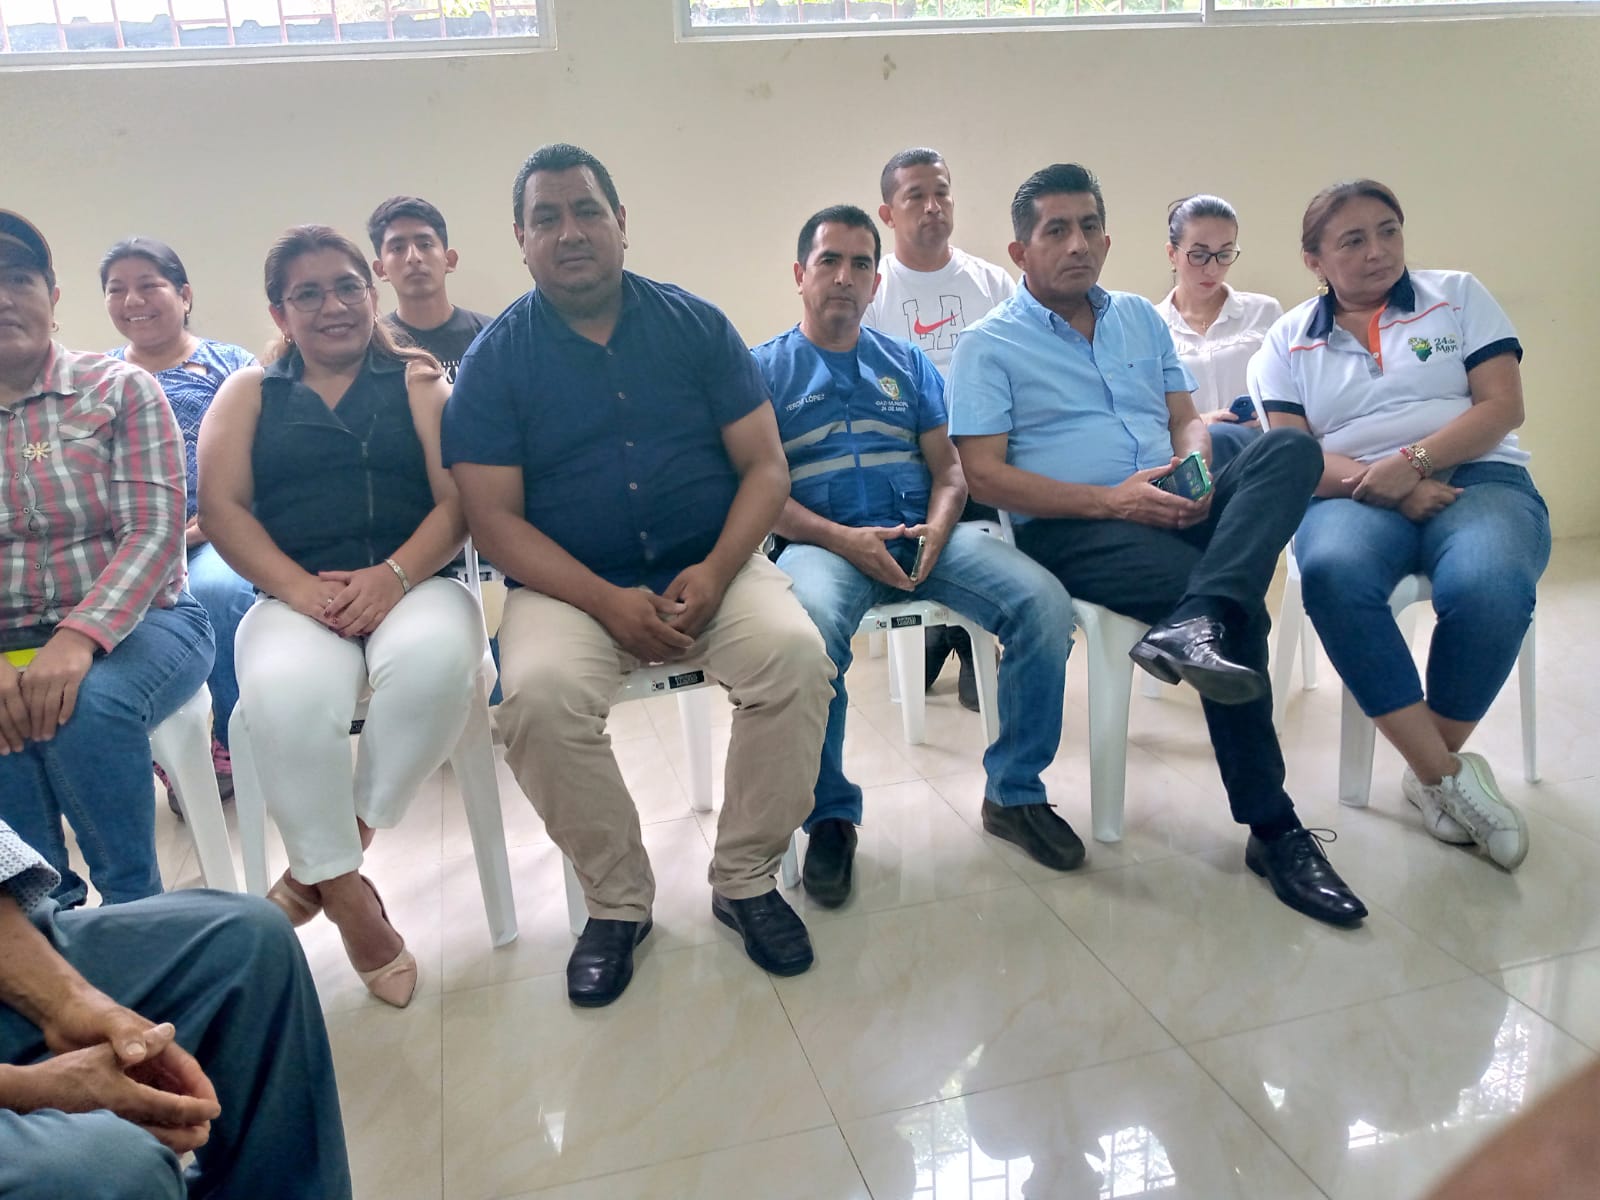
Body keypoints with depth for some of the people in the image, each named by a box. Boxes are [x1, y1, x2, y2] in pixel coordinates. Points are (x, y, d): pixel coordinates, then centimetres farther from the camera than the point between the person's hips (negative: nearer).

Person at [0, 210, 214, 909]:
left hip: (134, 625, -2)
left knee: (90, 703, -33)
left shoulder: (117, 390, 0)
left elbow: (155, 531, -10)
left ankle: (133, 907, -12)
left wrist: (79, 640, -27)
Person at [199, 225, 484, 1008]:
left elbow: (457, 501, 2)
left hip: (415, 586, 0)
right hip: (296, 599, 1)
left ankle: (329, 857, -15)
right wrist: (302, 589, -13)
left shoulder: (418, 381, 14)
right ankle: (346, 894, -13)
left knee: (433, 659, -35)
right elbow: (220, 509, 5)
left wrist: (394, 575, -17)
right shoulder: (247, 394, 18)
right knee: (287, 695, -33)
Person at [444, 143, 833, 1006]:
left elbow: (765, 465, 1)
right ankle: (617, 902, -7)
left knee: (795, 652, -27)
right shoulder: (495, 358, 2)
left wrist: (715, 572, -16)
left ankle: (746, 879, -5)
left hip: (712, 569, 1)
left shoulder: (696, 325, 5)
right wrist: (607, 602, -19)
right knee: (539, 692, -31)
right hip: (569, 585, -1)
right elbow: (494, 516, -5)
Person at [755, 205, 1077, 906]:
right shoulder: (765, 369, 11)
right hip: (824, 543, -3)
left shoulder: (908, 363, 23)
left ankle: (1013, 794, -2)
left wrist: (935, 531, -7)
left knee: (1044, 603, -22)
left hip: (922, 536, 4)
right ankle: (830, 816, -14)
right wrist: (842, 538, -16)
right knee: (810, 627, -39)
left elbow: (949, 468, 16)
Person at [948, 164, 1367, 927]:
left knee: (1291, 448, -23)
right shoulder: (989, 345, 4)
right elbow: (984, 473, -7)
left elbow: (1187, 420, 18)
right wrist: (1110, 499, -17)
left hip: (1175, 511, 6)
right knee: (1237, 609, -28)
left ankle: (1192, 626, -45)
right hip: (1072, 530, -5)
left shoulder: (1141, 319, 22)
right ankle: (1272, 830, -17)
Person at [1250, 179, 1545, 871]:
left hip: (1477, 479, 0)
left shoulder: (1458, 296, 16)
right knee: (1333, 574, -37)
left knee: (1489, 587, -36)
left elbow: (1502, 405, 4)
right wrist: (1380, 485, -15)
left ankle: (1431, 772, -13)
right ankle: (1449, 775, -26)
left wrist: (1411, 462, -14)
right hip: (1355, 495, 0)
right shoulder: (1290, 340, 16)